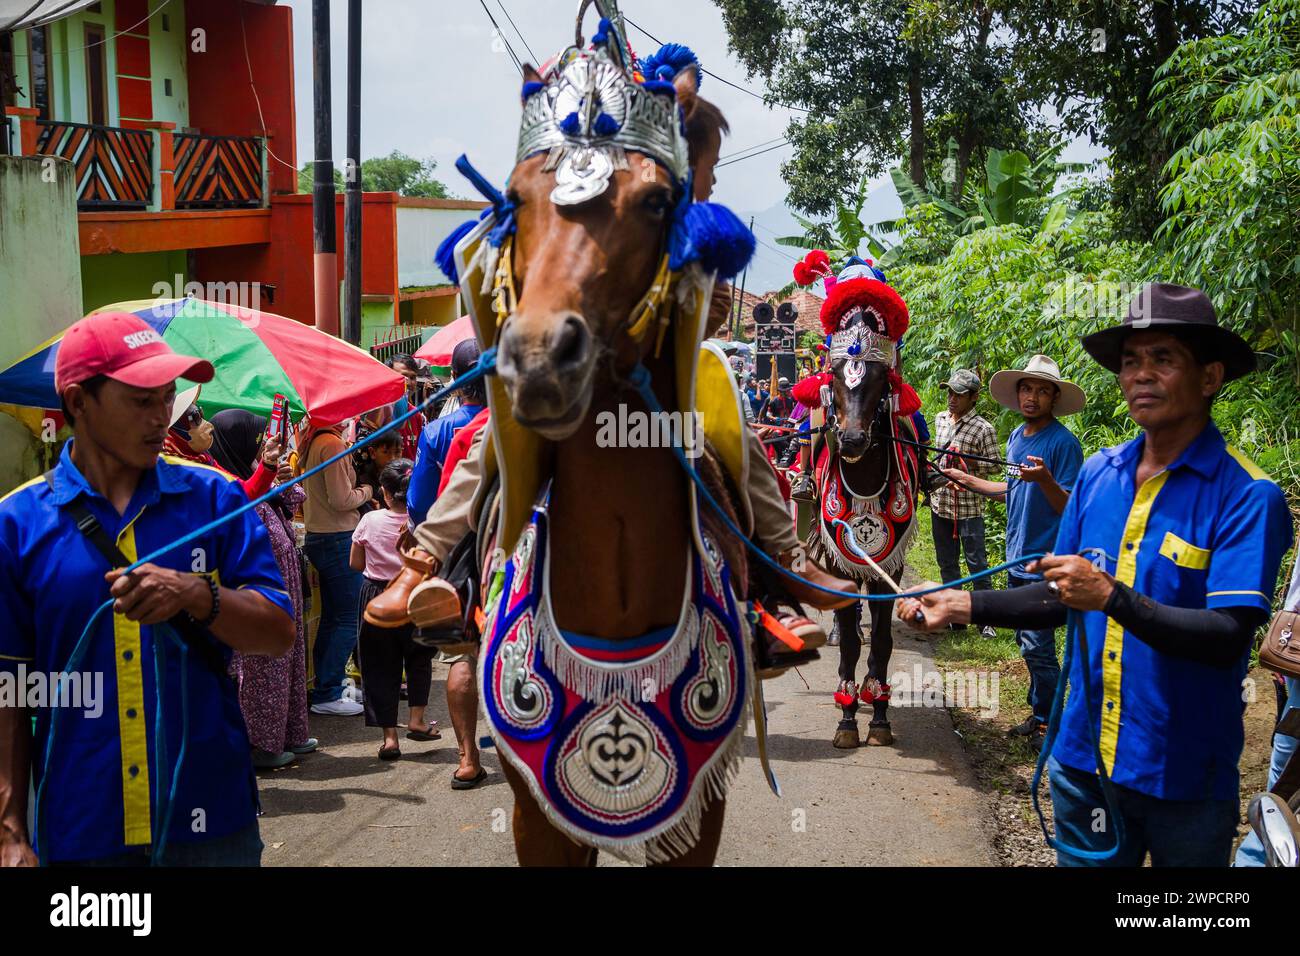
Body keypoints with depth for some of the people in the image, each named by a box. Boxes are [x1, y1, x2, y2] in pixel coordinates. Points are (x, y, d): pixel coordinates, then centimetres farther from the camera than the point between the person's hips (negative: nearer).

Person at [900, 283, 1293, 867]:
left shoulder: (1246, 495, -14)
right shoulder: (1098, 474, 3)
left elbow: (1229, 637, -23)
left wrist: (1111, 597, -30)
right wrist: (965, 605, 0)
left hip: (1184, 778, -4)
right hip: (1084, 757, 4)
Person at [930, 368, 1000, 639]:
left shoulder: (983, 428, -10)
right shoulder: (940, 419, 9)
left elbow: (993, 466, -8)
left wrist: (966, 465, -19)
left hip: (968, 507, -6)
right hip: (939, 502, 6)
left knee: (976, 563, -3)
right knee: (947, 563, 13)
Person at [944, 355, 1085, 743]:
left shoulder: (1064, 443, -15)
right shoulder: (1016, 436, 9)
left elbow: (1069, 508, -16)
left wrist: (1045, 479, -33)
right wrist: (968, 480, 21)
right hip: (1017, 555, 8)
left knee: (1037, 646, -3)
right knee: (1027, 642, 16)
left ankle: (1047, 721, 10)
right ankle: (1038, 713, 28)